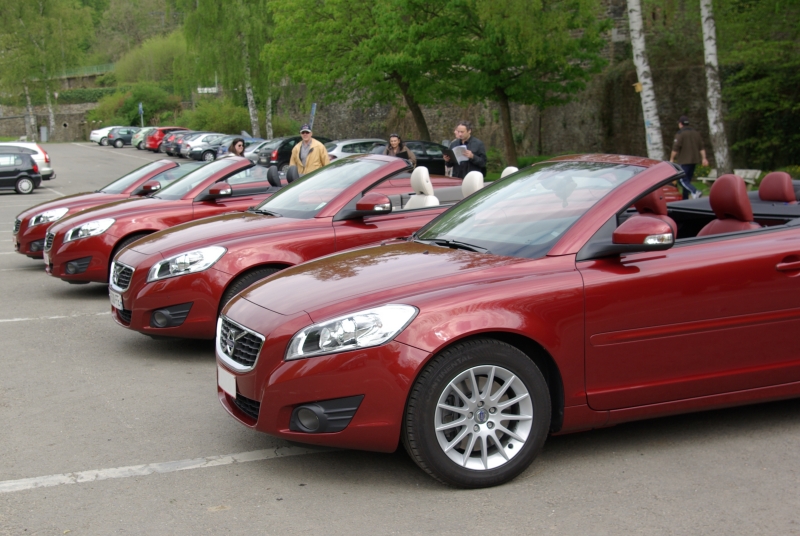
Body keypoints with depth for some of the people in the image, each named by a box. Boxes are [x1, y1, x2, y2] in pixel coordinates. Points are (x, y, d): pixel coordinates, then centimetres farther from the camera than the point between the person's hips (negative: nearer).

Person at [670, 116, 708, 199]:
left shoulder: (680, 134, -10)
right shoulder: (696, 133, 13)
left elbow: (675, 148, -14)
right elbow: (702, 147, 10)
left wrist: (672, 159, -4)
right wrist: (704, 158, 9)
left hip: (684, 161, -8)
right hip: (694, 160, 8)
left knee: (682, 180, -7)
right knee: (687, 179, 14)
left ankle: (695, 192, -28)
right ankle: (685, 199, 16)